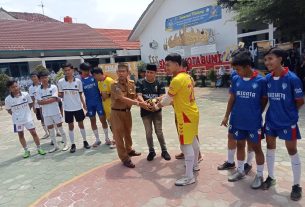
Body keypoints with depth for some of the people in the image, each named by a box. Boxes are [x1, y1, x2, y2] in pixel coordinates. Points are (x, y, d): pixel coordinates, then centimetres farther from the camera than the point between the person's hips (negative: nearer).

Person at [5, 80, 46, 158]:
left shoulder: (25, 94, -10)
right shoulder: (8, 99, -11)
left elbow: (31, 103, 5)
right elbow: (8, 110, 3)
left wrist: (26, 112, 7)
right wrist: (16, 115, -1)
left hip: (28, 118, 0)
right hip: (17, 120, 1)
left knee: (34, 133, 4)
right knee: (21, 135, 11)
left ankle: (39, 148, 18)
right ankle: (26, 151, 26)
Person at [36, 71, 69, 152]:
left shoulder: (53, 87, -7)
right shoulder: (39, 90, 2)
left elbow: (53, 99, -16)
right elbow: (39, 102, -6)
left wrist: (44, 100, -10)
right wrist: (50, 100, -12)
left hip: (55, 111, -3)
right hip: (46, 113, 4)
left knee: (60, 127, 5)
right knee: (50, 129, 11)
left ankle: (65, 144, 16)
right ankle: (55, 146, 23)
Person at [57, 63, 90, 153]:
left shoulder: (78, 81, -2)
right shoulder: (61, 82, -3)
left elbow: (80, 94, 5)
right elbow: (61, 94, 5)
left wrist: (84, 104, 2)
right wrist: (58, 95, -16)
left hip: (78, 107, 0)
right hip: (67, 108, 0)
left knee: (81, 124, 10)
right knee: (71, 126, 8)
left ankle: (85, 141, 25)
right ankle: (73, 144, 19)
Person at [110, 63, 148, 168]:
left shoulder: (131, 83, 0)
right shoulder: (115, 85, -19)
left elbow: (133, 97, 2)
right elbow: (123, 99, -29)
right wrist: (139, 103, -34)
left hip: (127, 111, 6)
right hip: (116, 113, -6)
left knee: (128, 132, 22)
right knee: (119, 135, 2)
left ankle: (129, 150, 44)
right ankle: (125, 158, 13)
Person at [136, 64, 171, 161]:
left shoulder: (159, 83, -1)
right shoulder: (140, 83, -4)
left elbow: (162, 96, -8)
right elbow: (139, 96, -13)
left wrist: (155, 99, -31)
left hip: (157, 110, 0)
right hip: (145, 111, 0)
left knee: (159, 131, 7)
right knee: (148, 132, 8)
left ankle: (164, 150, 22)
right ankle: (151, 151, 25)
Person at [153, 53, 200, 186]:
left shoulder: (177, 80, -20)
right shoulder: (187, 76, 9)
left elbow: (167, 99, -11)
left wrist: (158, 106, 8)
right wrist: (167, 102, 17)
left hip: (186, 116, -10)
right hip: (193, 113, 10)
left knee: (186, 145, -4)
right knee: (193, 140, 21)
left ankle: (189, 177, 5)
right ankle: (195, 165, 39)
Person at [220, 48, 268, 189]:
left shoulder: (260, 80, -12)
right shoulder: (236, 79, -2)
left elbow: (264, 100, 0)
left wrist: (256, 113, 3)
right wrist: (227, 116, 5)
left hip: (254, 122, -3)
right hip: (238, 121, 4)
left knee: (256, 147, 9)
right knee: (240, 145, 17)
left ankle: (260, 175, 27)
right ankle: (240, 171, 34)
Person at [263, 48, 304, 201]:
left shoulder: (292, 78, -17)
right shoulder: (267, 78, -3)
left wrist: (288, 111, 4)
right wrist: (276, 110, 4)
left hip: (288, 122, -4)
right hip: (271, 120, 5)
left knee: (292, 151, 8)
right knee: (270, 147, 14)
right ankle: (271, 177, 33)